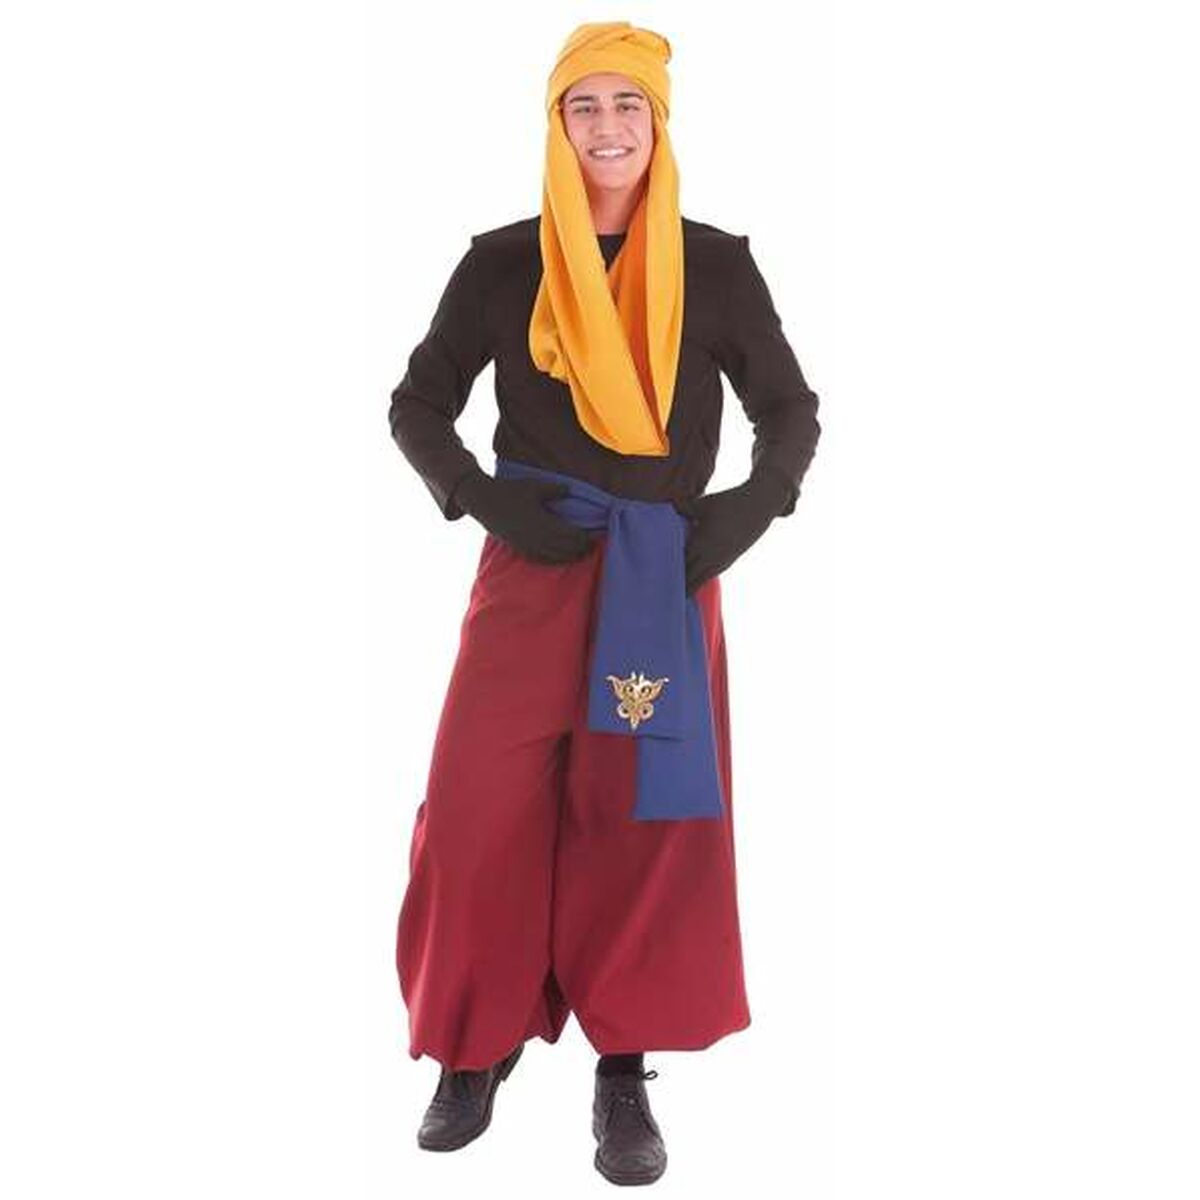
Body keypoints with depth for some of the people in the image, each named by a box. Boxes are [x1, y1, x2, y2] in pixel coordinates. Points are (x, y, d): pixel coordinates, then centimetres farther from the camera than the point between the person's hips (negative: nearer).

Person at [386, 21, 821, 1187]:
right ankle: (481, 1044, 17)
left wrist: (751, 507, -9)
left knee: (652, 812, -1)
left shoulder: (715, 265, 4)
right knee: (482, 807, -3)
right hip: (533, 568, 0)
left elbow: (791, 409, 9)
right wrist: (485, 500, -8)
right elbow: (418, 404, 9)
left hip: (665, 575, 0)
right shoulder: (501, 264, 4)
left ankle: (624, 1073, 12)